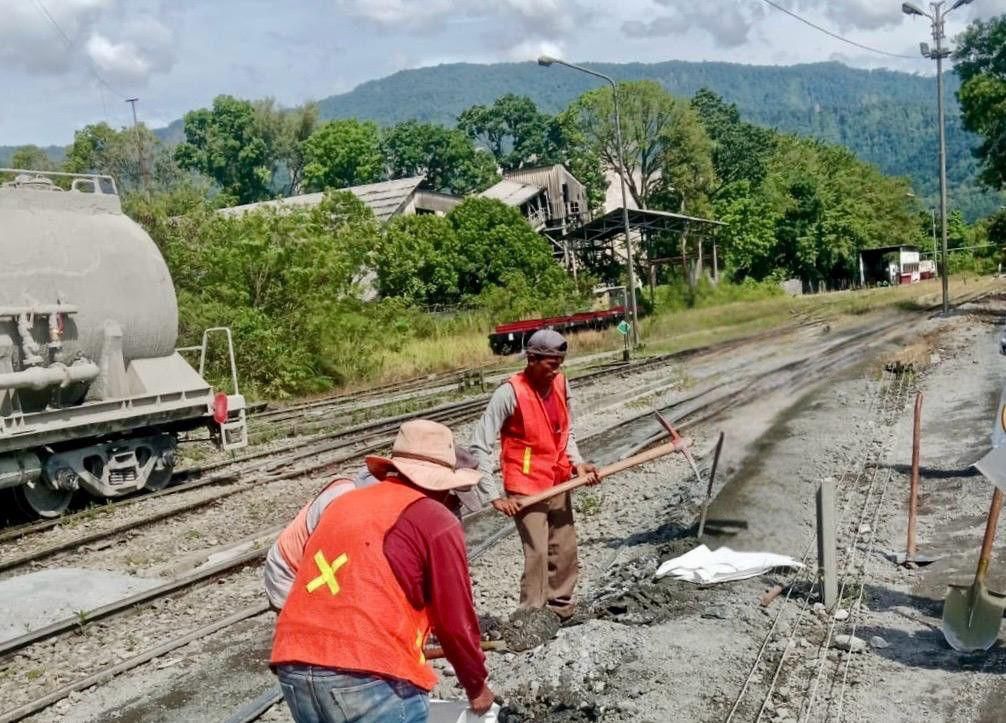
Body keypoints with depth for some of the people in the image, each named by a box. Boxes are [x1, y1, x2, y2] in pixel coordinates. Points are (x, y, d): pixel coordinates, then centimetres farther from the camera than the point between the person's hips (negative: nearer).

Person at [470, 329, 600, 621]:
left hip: (559, 484, 6)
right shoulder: (510, 393, -20)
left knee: (565, 551, 13)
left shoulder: (560, 384, -1)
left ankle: (561, 608, 30)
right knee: (537, 554, -9)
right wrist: (495, 496, -20)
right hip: (526, 488, -6)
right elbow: (479, 447, -19)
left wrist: (578, 463, -4)